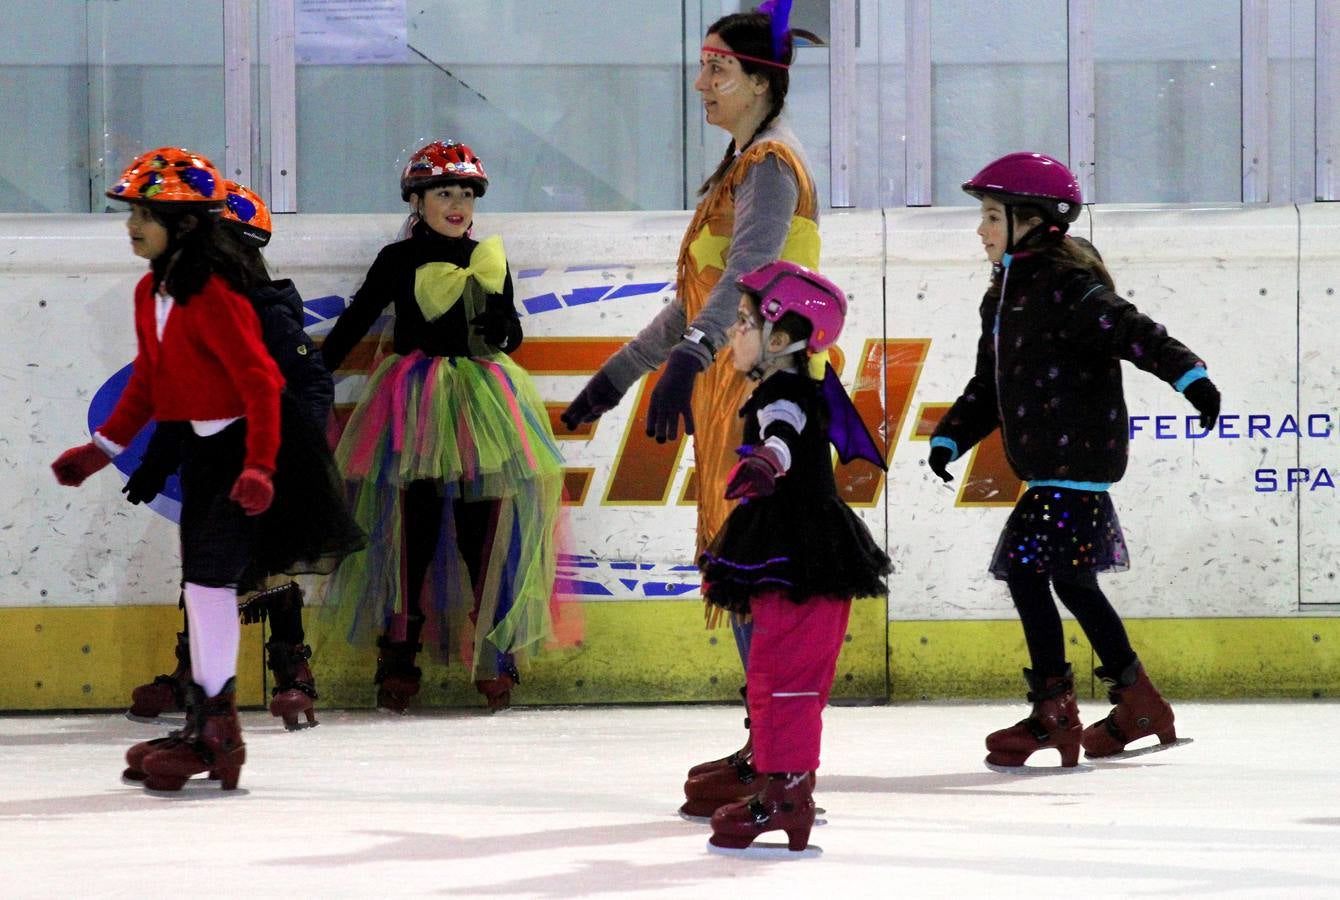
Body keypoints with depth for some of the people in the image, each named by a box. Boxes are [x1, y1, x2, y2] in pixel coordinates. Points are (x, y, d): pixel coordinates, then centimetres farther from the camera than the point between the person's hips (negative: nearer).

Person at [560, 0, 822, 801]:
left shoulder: (772, 164, -10)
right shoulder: (741, 167, 21)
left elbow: (746, 273, -28)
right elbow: (696, 298, 28)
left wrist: (690, 355, -42)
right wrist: (618, 374, 29)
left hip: (766, 389, -10)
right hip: (731, 391, 10)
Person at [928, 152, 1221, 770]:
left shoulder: (1066, 285, -13)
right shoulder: (1003, 298, 17)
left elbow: (1129, 330, -24)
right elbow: (988, 385, 23)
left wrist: (1188, 374, -35)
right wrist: (949, 438, 14)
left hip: (1077, 459, -10)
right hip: (1049, 467, 10)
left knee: (1025, 571, -13)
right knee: (1072, 582, 15)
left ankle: (1054, 713, -9)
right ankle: (1140, 705, 25)